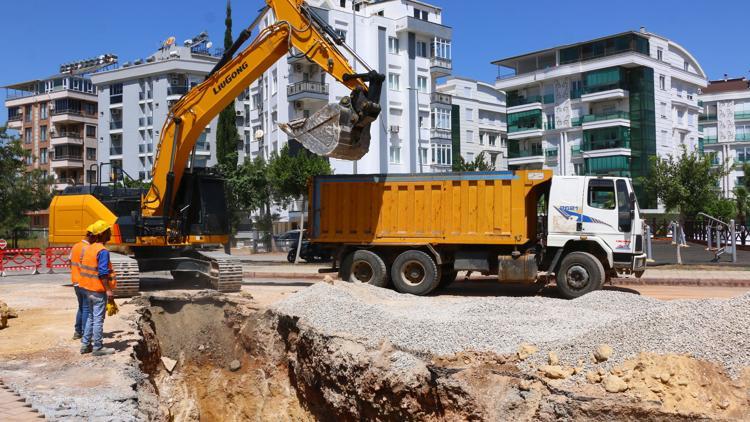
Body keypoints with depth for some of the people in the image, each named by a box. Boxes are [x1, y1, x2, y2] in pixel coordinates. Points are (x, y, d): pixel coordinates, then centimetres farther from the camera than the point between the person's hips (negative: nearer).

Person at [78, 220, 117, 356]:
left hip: (88, 288, 9)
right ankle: (98, 347, 3)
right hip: (99, 290, -9)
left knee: (91, 317, 17)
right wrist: (108, 290, -20)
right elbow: (103, 273, -22)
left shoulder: (90, 248, 11)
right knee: (98, 319, -2)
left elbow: (85, 269, 15)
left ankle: (85, 344, 22)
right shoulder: (103, 251, -17)